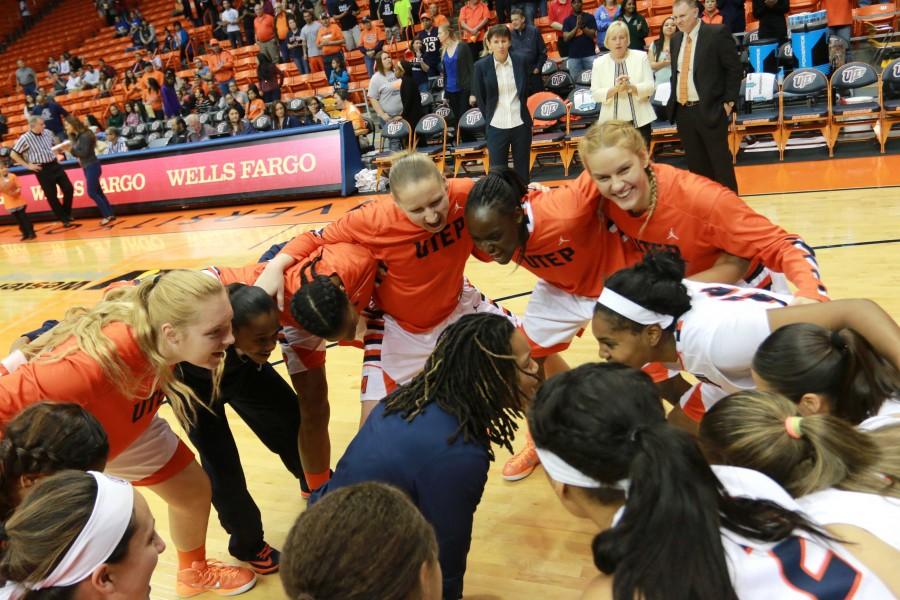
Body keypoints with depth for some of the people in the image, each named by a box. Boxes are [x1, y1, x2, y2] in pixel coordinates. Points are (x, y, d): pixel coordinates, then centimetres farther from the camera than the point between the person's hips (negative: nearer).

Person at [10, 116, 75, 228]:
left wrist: (56, 156, 12)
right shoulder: (25, 138, -12)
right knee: (51, 196, 1)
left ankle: (67, 214, 21)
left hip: (55, 165, 5)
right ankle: (64, 220, 10)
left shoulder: (48, 133, 4)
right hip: (42, 169, -5)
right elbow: (13, 154, -7)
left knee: (68, 189, 2)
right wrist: (28, 165, -8)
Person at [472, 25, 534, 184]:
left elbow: (525, 90, 13)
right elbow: (479, 97, 4)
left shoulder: (520, 61, 0)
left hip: (521, 124, 2)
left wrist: (520, 111, 12)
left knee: (523, 170, 10)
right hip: (496, 127, -1)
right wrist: (490, 117, 6)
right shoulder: (481, 66, -5)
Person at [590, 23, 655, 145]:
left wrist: (630, 87, -22)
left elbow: (650, 87, -3)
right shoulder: (599, 63, 4)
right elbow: (595, 94, -3)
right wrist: (615, 89, -21)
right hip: (612, 121, 0)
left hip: (639, 119, 1)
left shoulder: (641, 56, 3)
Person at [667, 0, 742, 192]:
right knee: (696, 164, 12)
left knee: (720, 162, 2)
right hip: (682, 111, 6)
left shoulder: (717, 33, -6)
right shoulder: (676, 39, 12)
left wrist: (729, 101, -9)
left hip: (710, 109, -5)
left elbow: (735, 69, -6)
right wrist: (674, 99, 9)